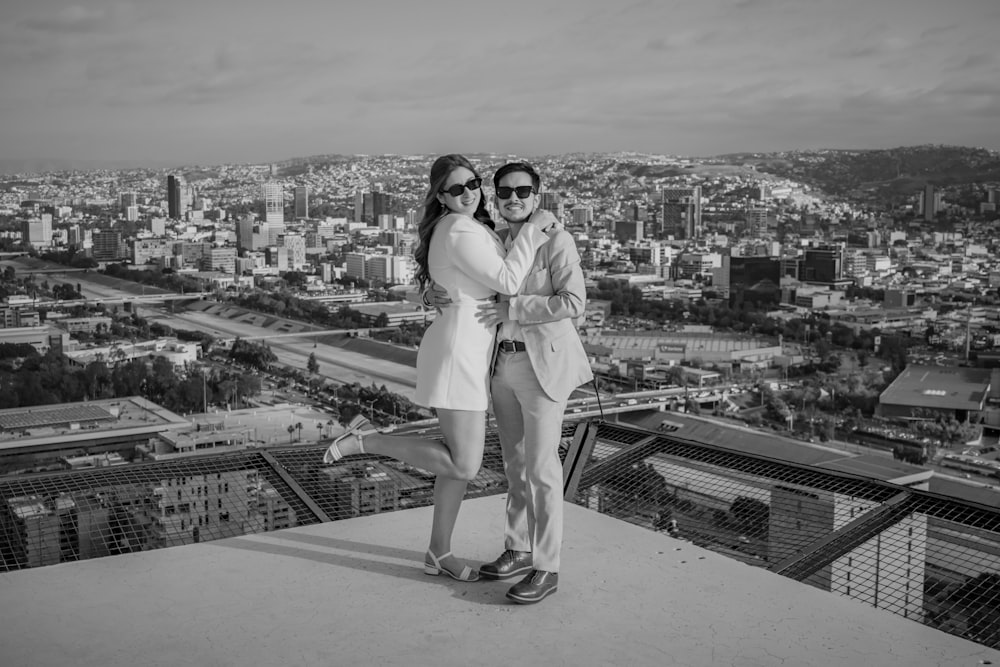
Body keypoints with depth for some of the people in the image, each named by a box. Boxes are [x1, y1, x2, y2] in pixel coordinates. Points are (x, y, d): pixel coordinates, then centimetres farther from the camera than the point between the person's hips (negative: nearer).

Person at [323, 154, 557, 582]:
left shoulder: (454, 227, 16)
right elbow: (507, 282, -18)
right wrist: (533, 229, -10)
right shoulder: (461, 231, -15)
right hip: (457, 350, -10)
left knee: (461, 459, 13)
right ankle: (366, 439, -4)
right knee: (463, 465, -11)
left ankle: (439, 553, 21)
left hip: (469, 351, 10)